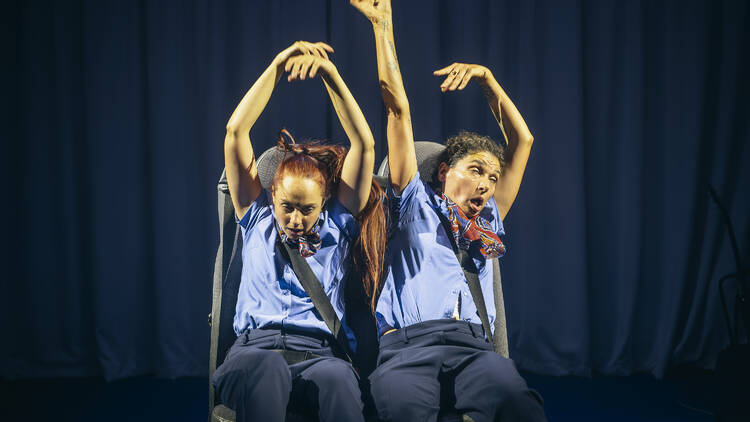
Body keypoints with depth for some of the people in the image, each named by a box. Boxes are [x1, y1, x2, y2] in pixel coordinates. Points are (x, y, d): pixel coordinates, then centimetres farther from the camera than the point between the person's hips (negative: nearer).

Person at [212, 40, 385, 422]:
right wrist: (277, 66, 10)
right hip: (256, 348, 0)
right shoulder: (257, 218, 20)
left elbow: (364, 145, 12)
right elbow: (236, 131, 14)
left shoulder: (337, 225, 19)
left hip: (319, 354, 0)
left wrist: (330, 74, 5)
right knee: (265, 368, -39)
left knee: (337, 377, -38)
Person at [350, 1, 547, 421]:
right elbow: (399, 109, 18)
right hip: (409, 344, -3)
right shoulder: (416, 206, 19)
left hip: (473, 346, 3)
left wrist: (487, 77, 27)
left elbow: (522, 139, 33)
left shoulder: (488, 225, 28)